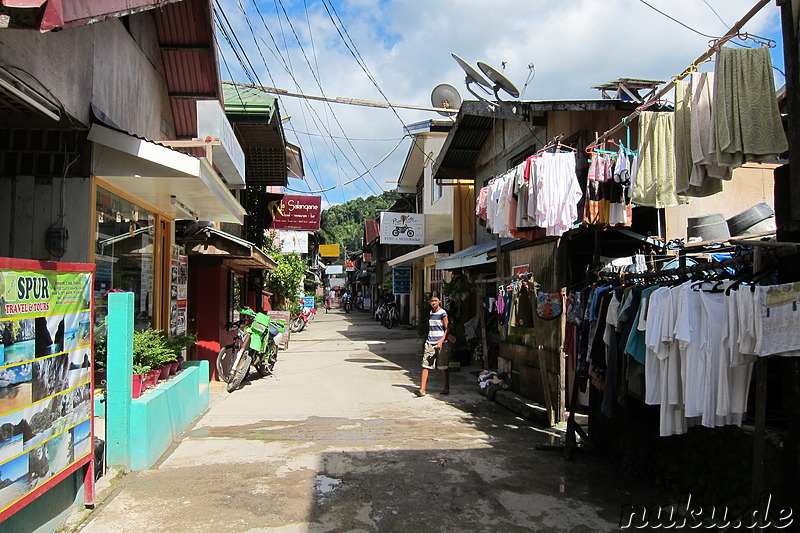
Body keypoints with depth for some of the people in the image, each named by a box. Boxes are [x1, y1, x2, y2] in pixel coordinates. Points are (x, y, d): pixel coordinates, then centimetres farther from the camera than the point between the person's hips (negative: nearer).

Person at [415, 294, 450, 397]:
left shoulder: (443, 313, -5)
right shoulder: (431, 312, 15)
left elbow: (447, 328, -10)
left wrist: (441, 340, -23)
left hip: (440, 343, -6)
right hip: (430, 342, 6)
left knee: (444, 367, 5)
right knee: (425, 366, -4)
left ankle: (446, 388, 19)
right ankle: (422, 389, -7)